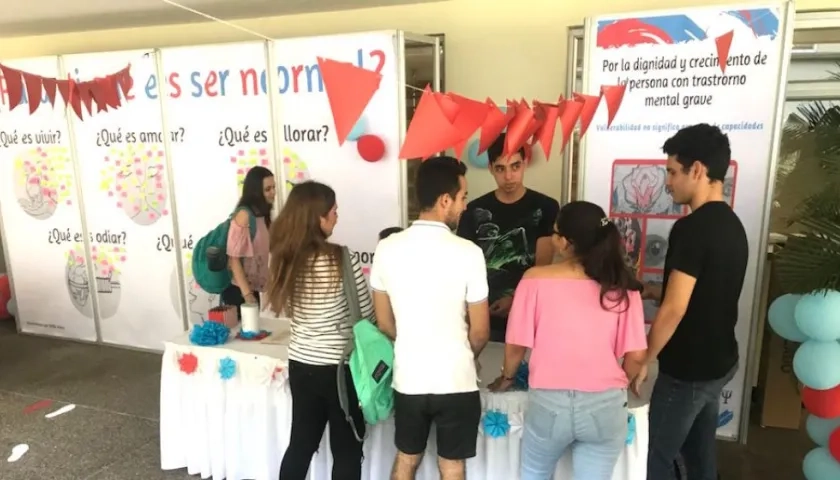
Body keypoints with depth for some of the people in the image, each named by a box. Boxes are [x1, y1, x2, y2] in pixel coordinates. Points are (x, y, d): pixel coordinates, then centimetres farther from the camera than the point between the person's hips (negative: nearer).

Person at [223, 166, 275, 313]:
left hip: (253, 287, 8)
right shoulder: (244, 215, -16)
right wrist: (247, 294, -23)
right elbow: (234, 257, -19)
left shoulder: (263, 214, 8)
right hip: (238, 290, -8)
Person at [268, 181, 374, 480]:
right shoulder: (342, 259, -19)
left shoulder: (284, 259, -1)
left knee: (301, 443, 21)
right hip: (339, 367, -6)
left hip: (300, 364, 6)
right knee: (346, 450, 12)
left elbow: (290, 310, 9)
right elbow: (366, 313, -9)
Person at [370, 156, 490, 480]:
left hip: (408, 378, 4)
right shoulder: (467, 252, -17)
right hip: (456, 381, -3)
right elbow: (480, 332, -9)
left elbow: (384, 323, 3)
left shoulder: (387, 249, -7)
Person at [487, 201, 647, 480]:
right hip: (605, 406, 2)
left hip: (549, 402, -1)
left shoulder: (536, 279, -10)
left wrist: (507, 377, 15)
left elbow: (516, 345, -5)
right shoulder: (622, 286, -5)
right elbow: (636, 355, -4)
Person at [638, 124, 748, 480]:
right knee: (700, 451, 22)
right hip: (719, 361, 9)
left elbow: (675, 310, -24)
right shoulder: (732, 224, 5)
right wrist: (651, 291, 14)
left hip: (688, 370, -9)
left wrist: (644, 359, -12)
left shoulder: (691, 228, -24)